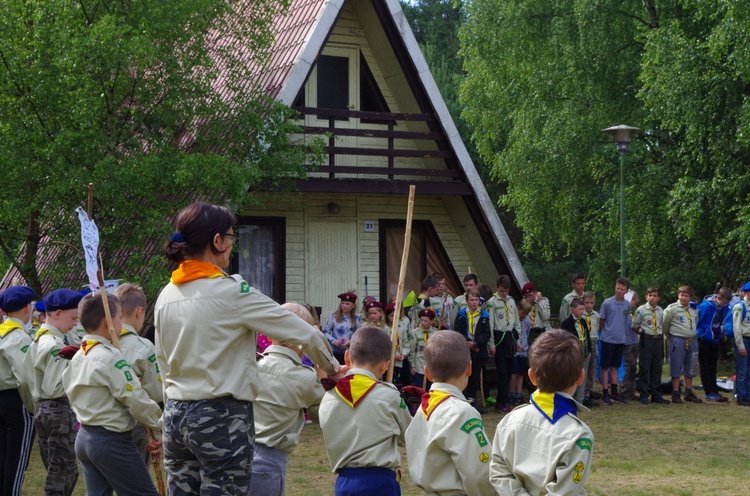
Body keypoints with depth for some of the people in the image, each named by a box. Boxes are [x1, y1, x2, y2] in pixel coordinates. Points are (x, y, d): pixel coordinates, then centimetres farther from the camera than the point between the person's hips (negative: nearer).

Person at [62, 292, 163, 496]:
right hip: (112, 440, -9)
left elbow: (72, 394, 14)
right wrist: (159, 430, -9)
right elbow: (137, 400, -19)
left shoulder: (77, 357, 9)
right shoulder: (111, 357, -17)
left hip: (84, 438, 9)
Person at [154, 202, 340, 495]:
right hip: (222, 417, -7)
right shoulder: (232, 291, -13)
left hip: (176, 415, 7)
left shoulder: (166, 296, 7)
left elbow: (164, 364, 14)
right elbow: (301, 332, -8)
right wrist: (331, 366, 9)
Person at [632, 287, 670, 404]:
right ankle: (644, 395, 2)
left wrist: (661, 339, 11)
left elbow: (662, 327, 18)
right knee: (644, 368, -3)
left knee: (657, 368, 8)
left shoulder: (660, 311, 11)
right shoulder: (641, 310, -2)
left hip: (658, 340, 4)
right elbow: (634, 326, 3)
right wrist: (642, 332, -5)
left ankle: (656, 395, 15)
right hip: (646, 340, -4)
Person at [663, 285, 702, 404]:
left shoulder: (694, 309, 11)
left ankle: (689, 393, 20)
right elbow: (665, 323, 0)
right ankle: (676, 394, 1)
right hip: (678, 340, -5)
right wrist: (670, 335, 8)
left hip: (692, 340, 5)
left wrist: (693, 335, 15)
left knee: (690, 368, 11)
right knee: (676, 367, -3)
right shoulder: (672, 308, -6)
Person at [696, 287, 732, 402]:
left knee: (712, 368, 12)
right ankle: (709, 393, 2)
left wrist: (724, 334, 2)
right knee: (705, 368, 1)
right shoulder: (705, 306, -22)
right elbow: (696, 322, -15)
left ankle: (714, 392, 14)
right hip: (704, 340, -6)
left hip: (715, 341, 6)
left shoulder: (725, 308, -4)